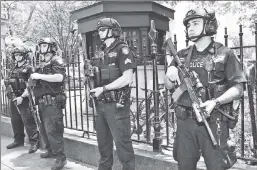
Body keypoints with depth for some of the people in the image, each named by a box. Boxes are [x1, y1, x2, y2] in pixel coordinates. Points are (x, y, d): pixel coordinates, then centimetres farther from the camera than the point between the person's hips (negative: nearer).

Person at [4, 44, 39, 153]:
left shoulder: (28, 68, -4)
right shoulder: (13, 69, 17)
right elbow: (8, 82, 17)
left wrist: (22, 97, -17)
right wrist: (11, 93, -2)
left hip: (24, 98, -7)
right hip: (14, 98, 7)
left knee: (28, 121, -9)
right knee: (15, 121, 13)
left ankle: (34, 142, -3)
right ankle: (18, 140, 27)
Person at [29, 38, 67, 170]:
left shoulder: (57, 61, -7)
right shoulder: (41, 65, 18)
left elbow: (60, 77, -25)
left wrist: (40, 76, -22)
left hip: (52, 102, -9)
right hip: (42, 102, 9)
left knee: (52, 130, -10)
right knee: (44, 129, 17)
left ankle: (61, 158, -3)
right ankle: (51, 150, 33)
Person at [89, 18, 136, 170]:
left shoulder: (122, 50, -8)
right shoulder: (101, 53, 15)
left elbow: (127, 78, -17)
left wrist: (103, 88, -17)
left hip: (116, 104, -8)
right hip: (101, 104, 8)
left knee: (122, 141, -2)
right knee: (103, 141, 16)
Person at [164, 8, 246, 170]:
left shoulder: (225, 54, -1)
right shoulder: (182, 55, 10)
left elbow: (238, 87, -6)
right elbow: (169, 86, 13)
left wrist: (216, 102, -22)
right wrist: (170, 75, -10)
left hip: (213, 121, -3)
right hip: (185, 121, 4)